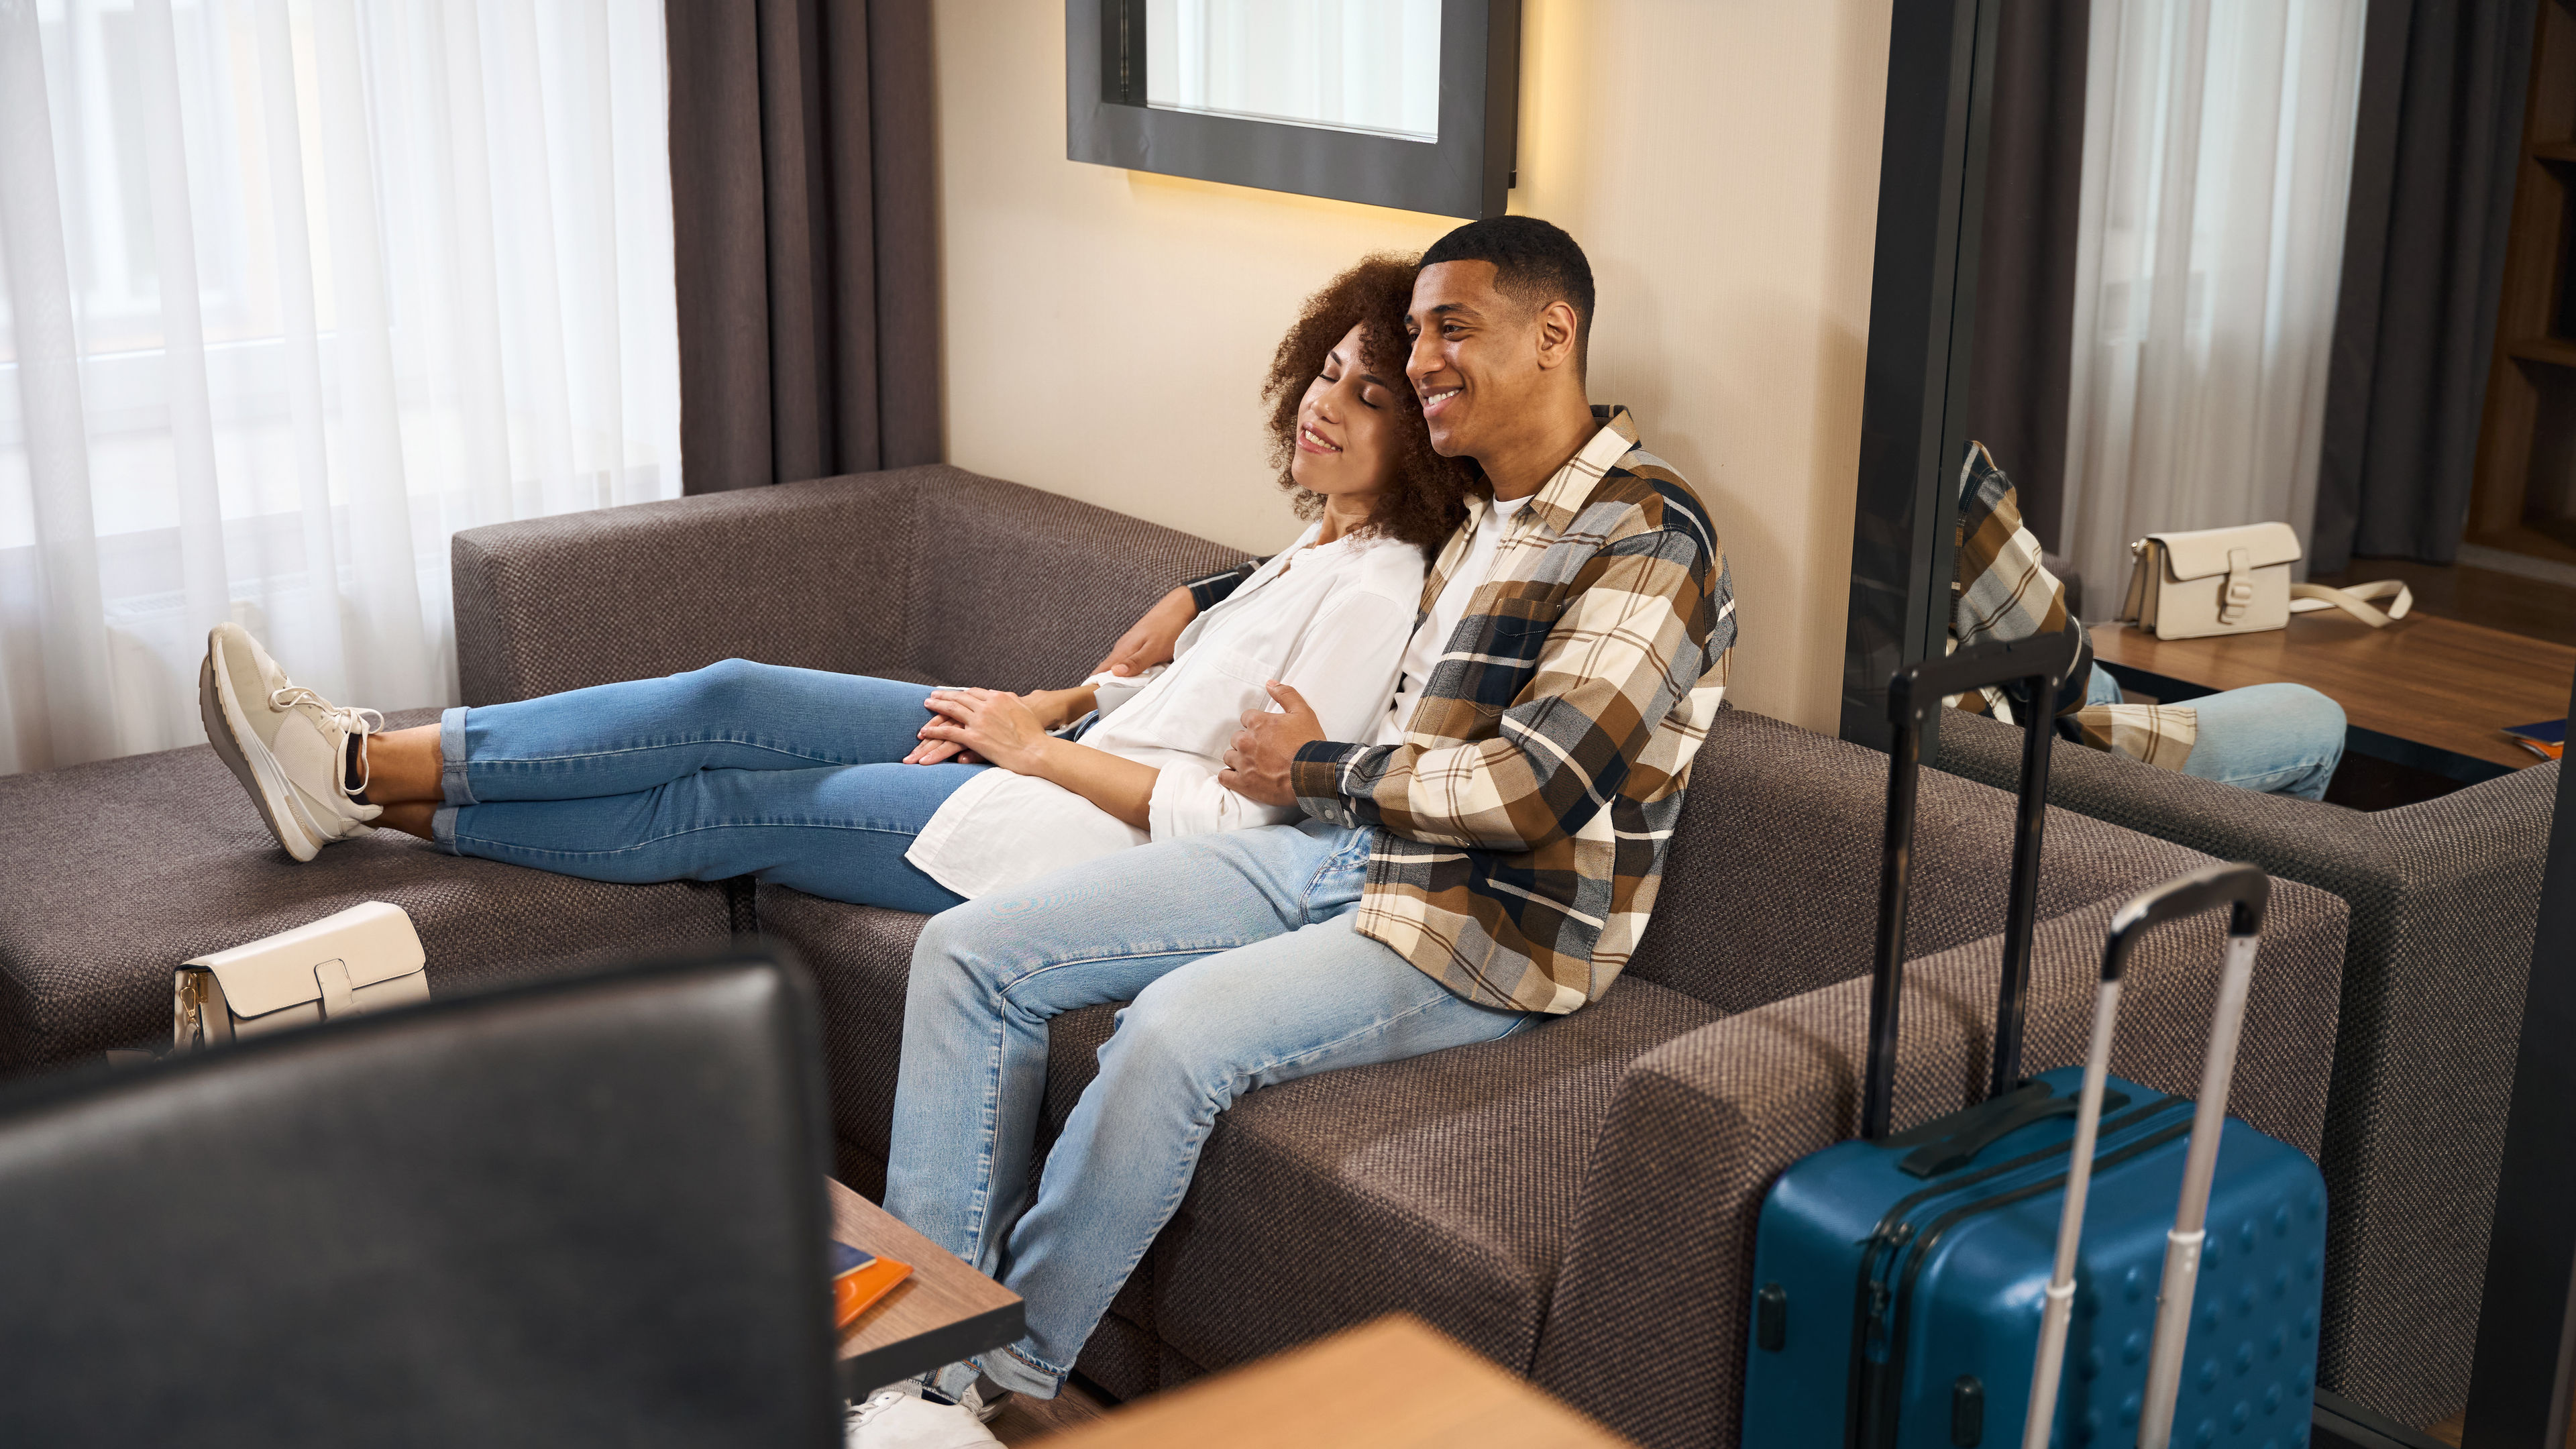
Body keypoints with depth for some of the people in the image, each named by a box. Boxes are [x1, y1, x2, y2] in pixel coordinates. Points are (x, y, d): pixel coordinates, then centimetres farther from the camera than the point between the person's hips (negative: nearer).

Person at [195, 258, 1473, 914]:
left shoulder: (1374, 594, -16)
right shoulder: (1320, 544, 13)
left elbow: (1232, 815, -22)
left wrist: (1036, 745, -13)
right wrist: (1054, 703, 5)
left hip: (1083, 832, -8)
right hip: (1060, 754, 8)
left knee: (726, 808, -7)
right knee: (731, 702, -5)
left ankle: (376, 789, 0)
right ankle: (368, 763, -4)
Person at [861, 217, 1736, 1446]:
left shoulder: (1649, 542, -12)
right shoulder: (1480, 522, 16)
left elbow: (1531, 792, -21)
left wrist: (1319, 767, -8)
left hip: (1483, 930, -9)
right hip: (1340, 853, 9)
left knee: (1179, 1024, -35)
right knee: (970, 950, -4)